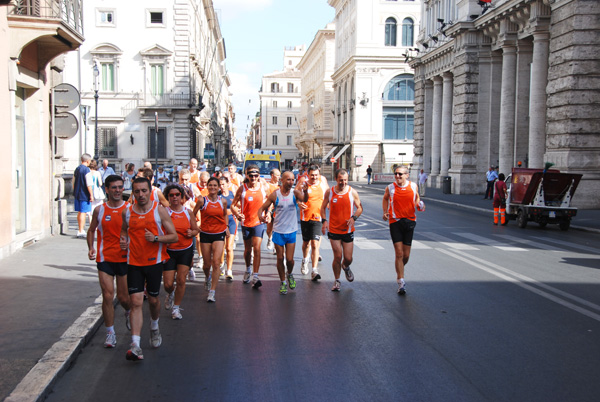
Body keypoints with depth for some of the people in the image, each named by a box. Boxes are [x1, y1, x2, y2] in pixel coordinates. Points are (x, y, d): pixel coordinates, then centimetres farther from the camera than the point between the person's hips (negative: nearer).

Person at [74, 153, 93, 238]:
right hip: (84, 195, -8)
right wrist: (91, 195, -14)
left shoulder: (77, 169, 11)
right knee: (83, 212, -5)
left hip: (77, 194, 8)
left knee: (80, 212, 17)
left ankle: (80, 229, 27)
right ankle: (81, 231, -4)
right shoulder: (86, 169, -15)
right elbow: (88, 184, -18)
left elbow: (73, 182, 19)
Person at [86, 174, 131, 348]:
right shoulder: (99, 210, 2)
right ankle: (110, 333, 8)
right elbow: (91, 230, 15)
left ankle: (128, 312, 42)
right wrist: (91, 247, 0)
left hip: (125, 259, 0)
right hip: (105, 258, 0)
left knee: (123, 298, 6)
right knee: (108, 296, -6)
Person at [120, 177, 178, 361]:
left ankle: (154, 326, 44)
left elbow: (174, 236, -4)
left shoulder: (159, 210, -5)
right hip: (134, 262, 1)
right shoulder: (127, 212, 3)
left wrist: (156, 238, -20)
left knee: (153, 299, 13)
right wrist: (123, 240, 2)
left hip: (154, 261, -1)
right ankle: (135, 345, -11)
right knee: (136, 302, -9)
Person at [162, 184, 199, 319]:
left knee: (181, 280, -2)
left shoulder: (188, 212, 2)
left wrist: (192, 233, -11)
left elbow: (196, 230, 11)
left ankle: (176, 307, 18)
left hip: (186, 250, 2)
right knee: (168, 284, -2)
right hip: (169, 251, -2)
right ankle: (170, 294, 36)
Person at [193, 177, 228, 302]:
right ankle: (208, 278, 46)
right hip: (205, 234, 0)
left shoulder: (223, 201, 1)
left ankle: (212, 292, -5)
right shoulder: (202, 200, -6)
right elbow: (193, 214, 5)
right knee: (207, 264, 8)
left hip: (219, 234, 0)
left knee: (216, 262, -12)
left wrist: (226, 226, 7)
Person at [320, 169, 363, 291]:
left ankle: (345, 267, 41)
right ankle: (337, 281, 19)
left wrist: (354, 218, -13)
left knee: (348, 258, 4)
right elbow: (323, 207, 9)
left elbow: (360, 208, 5)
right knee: (337, 257, -2)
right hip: (333, 230, 0)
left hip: (348, 230, 1)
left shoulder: (352, 192, -4)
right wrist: (324, 220, -6)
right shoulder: (329, 192, -3)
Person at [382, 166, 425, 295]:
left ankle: (399, 269, 38)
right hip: (395, 221, -2)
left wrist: (419, 204, -1)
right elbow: (385, 198, 17)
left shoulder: (413, 186, 1)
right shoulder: (390, 188, -3)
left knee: (406, 255, 7)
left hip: (409, 221, 2)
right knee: (399, 253, -10)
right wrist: (385, 212, 4)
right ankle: (401, 282, -4)